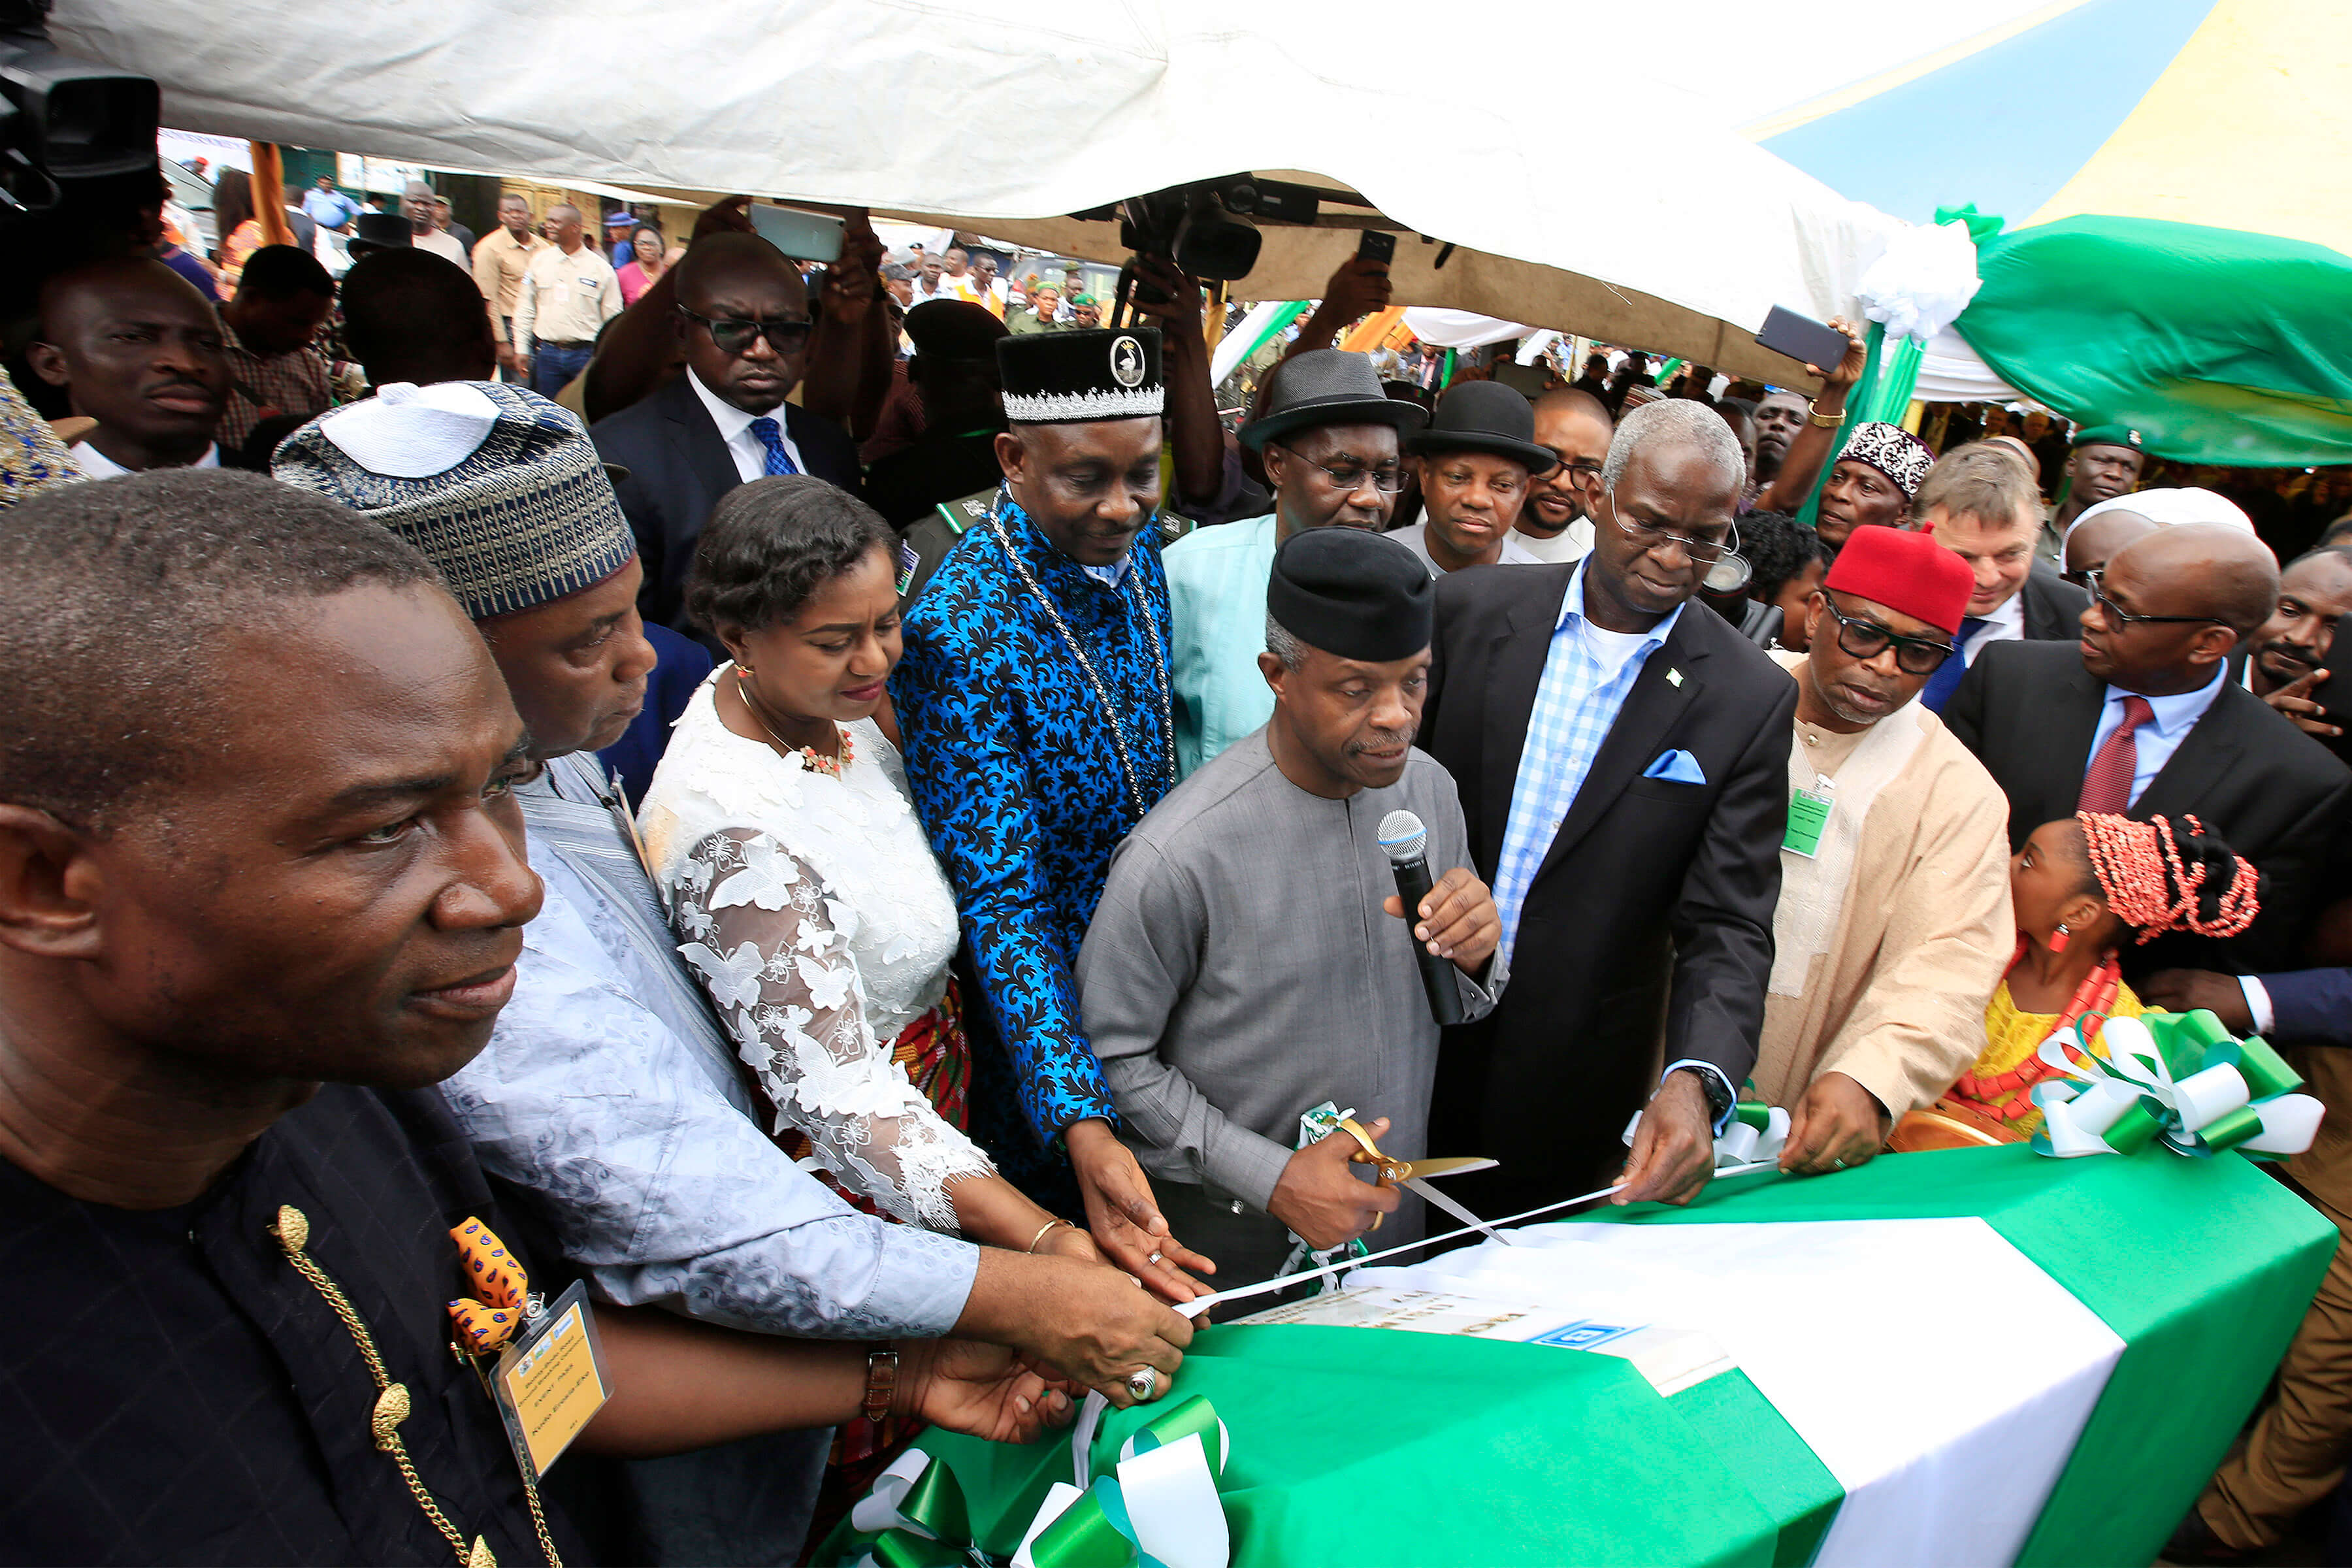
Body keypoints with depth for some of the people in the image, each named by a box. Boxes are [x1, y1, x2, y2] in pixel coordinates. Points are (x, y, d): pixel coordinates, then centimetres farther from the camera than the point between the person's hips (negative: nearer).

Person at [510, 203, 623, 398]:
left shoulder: (602, 268, 0)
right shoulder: (539, 261, 8)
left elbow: (613, 317, 2)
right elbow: (524, 308, 11)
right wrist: (521, 349, 7)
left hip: (586, 354, -3)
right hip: (547, 353, 3)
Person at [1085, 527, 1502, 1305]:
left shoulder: (1430, 788, -8)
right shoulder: (1178, 856, -27)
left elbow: (1457, 1009, 4)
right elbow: (1111, 1054, -16)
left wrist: (1473, 959, -18)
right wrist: (1270, 1176, -21)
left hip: (1397, 1213, 5)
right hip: (1233, 1238, -5)